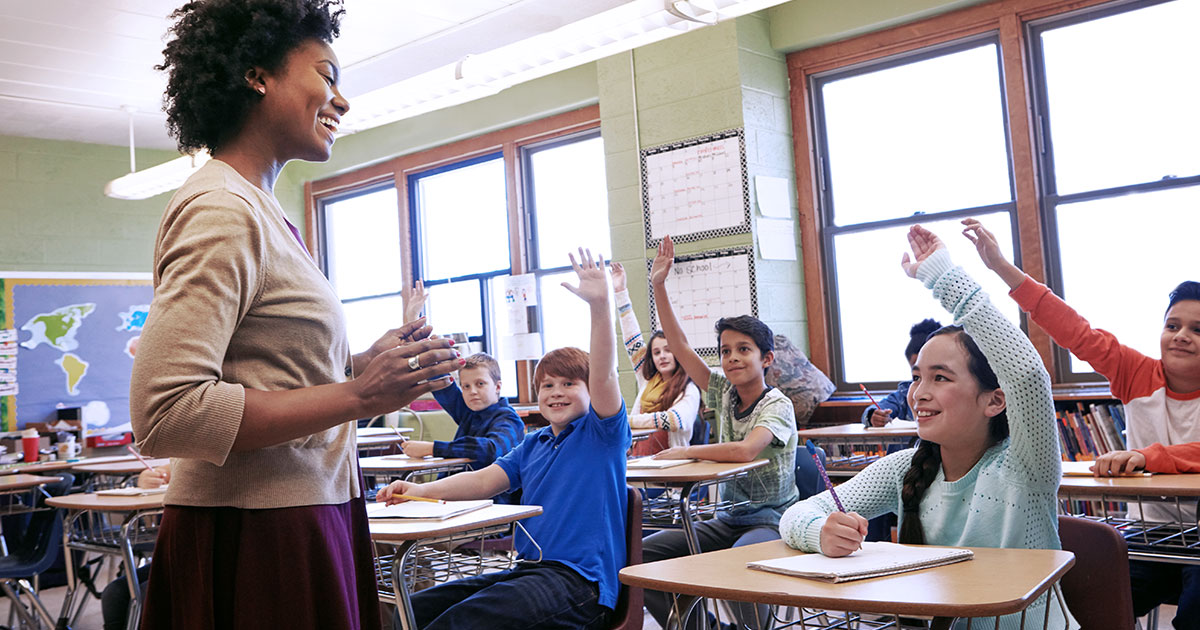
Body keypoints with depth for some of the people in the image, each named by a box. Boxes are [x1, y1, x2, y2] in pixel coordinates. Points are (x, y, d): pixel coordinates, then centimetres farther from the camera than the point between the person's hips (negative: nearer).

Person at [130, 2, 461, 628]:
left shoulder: (261, 211, 13)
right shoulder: (223, 210, -16)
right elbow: (164, 415, -24)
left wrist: (365, 365, 2)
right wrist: (356, 395, -21)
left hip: (303, 514, 9)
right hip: (253, 535, -9)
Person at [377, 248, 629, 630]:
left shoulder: (600, 434, 1)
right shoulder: (533, 444, 21)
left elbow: (604, 375, -16)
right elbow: (486, 480, 12)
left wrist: (600, 305, -31)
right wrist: (419, 491, -4)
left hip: (579, 581, -8)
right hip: (528, 569, 8)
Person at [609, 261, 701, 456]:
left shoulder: (689, 391, 0)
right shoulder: (648, 381, 17)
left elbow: (676, 419, -20)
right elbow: (633, 340, 21)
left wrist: (625, 420, -20)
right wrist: (620, 292, 24)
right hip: (637, 462, 5)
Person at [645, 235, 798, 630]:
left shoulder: (777, 405, -11)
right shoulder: (724, 394, 6)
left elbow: (745, 450, -29)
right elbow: (679, 345, 5)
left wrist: (685, 452, -17)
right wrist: (658, 285, -1)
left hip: (772, 519, -7)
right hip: (729, 519, 7)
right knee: (643, 553, -7)